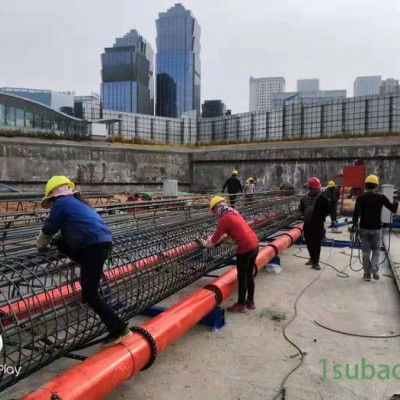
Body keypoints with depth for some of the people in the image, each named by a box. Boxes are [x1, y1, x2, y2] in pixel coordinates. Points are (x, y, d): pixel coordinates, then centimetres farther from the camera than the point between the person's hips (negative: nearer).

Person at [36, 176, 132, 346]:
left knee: (90, 295, -1)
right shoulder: (77, 202, 26)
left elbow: (47, 231, 9)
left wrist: (41, 246, 29)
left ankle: (119, 329, -1)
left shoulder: (60, 203, 2)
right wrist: (53, 243, 44)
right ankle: (92, 274, 19)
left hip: (94, 247, -9)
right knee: (61, 243, 23)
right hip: (103, 243, 9)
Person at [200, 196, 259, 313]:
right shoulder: (233, 212, 13)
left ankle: (241, 305, 18)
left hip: (245, 248, -9)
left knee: (242, 277, 6)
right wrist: (221, 237, 31)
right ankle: (250, 302, 31)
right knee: (249, 275, 19)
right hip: (254, 244, 9)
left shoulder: (224, 219, -13)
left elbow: (215, 238, -5)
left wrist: (205, 243, 14)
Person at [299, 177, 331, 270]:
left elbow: (328, 210, -5)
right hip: (307, 223, 5)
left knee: (316, 243, -4)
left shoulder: (322, 198, -9)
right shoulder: (305, 198, 5)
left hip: (318, 224, -5)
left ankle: (315, 262, 2)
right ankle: (312, 258, 31)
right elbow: (301, 208, 22)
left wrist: (321, 217, -6)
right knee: (309, 242, 14)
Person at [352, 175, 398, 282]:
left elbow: (356, 212, -13)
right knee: (376, 249, 16)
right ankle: (375, 269, -6)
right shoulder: (381, 197, -5)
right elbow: (393, 209, -4)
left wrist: (355, 224, -5)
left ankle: (367, 274, 11)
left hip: (364, 228, 0)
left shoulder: (360, 198, -4)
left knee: (366, 251, 8)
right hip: (376, 228, 0)